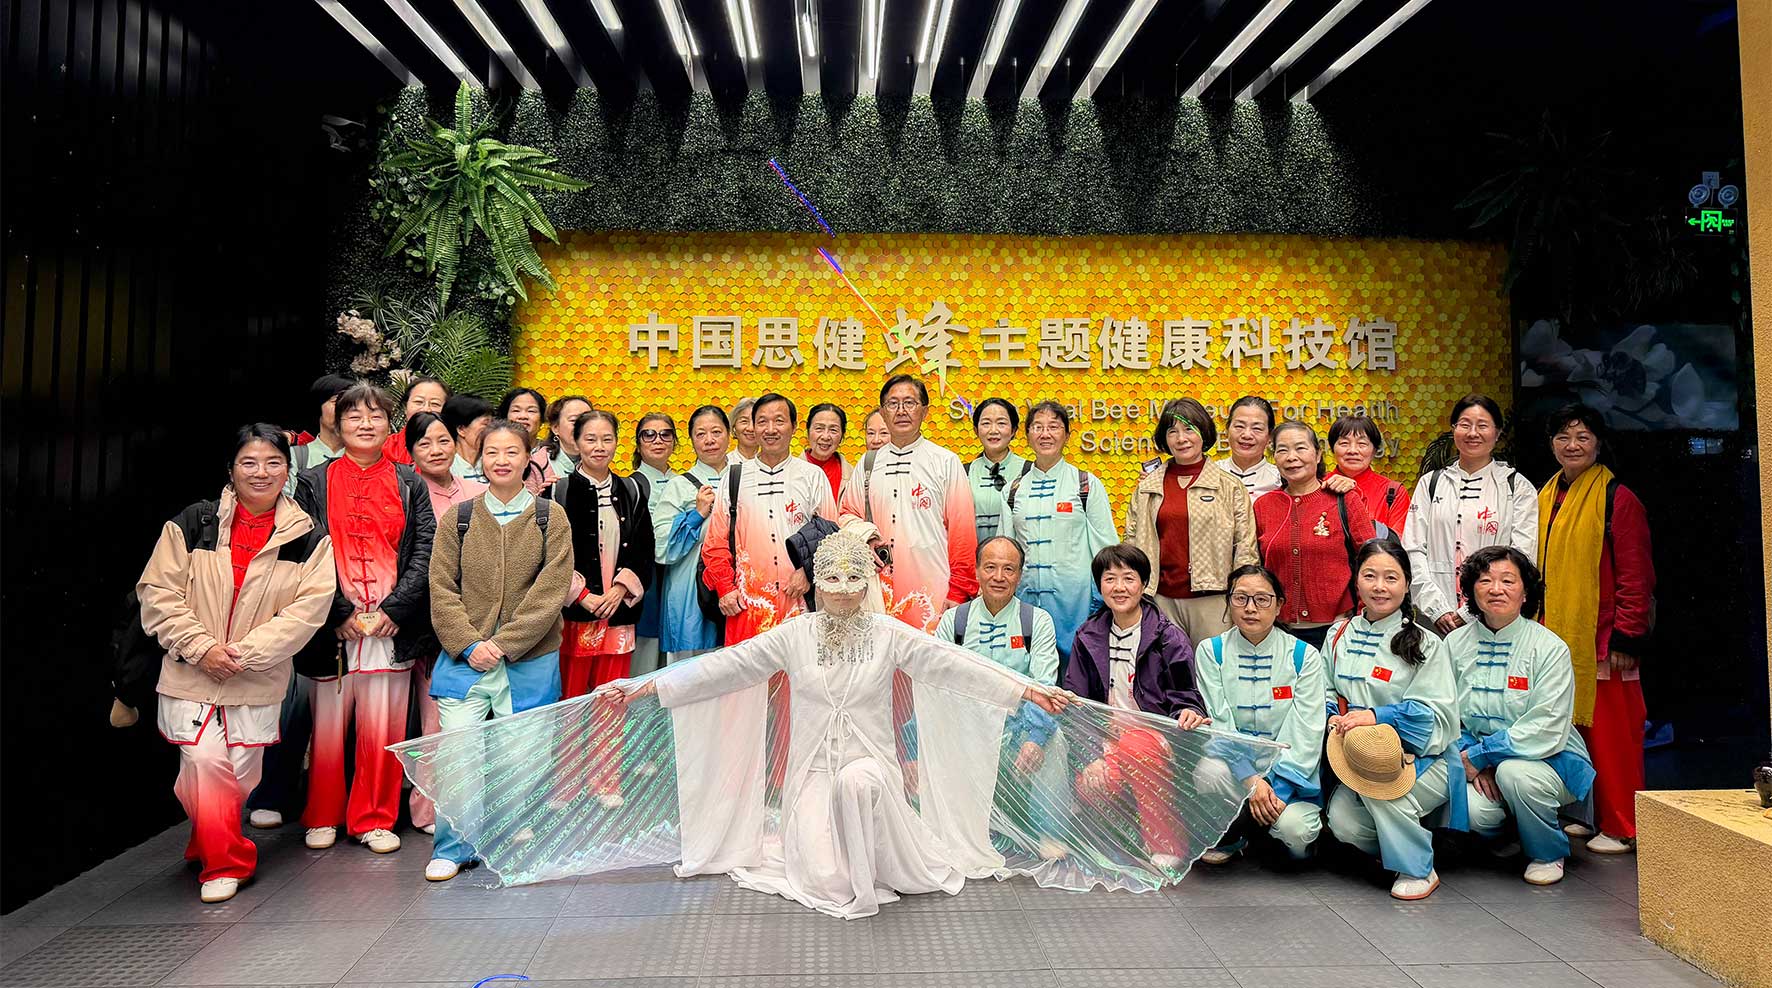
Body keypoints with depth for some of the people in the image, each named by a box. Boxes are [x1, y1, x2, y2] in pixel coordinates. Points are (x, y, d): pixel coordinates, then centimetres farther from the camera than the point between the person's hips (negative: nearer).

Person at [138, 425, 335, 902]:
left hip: (258, 683, 1)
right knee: (207, 764, -10)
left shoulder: (308, 539, -1)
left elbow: (308, 609, -7)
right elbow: (158, 593, -2)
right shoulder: (192, 524, 0)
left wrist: (243, 653, -15)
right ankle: (224, 864, 10)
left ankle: (205, 845, 37)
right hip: (190, 676, -1)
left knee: (239, 777, 8)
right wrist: (201, 647, -12)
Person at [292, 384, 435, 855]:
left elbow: (425, 551, 3)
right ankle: (323, 818, 22)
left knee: (383, 728, 2)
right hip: (332, 626, 0)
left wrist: (395, 609, -8)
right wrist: (338, 614, -8)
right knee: (329, 725, 4)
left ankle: (374, 819, 16)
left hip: (391, 624, 0)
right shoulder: (314, 483, 8)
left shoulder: (409, 484, 10)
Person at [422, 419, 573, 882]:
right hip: (464, 658, 1)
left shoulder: (550, 517, 2)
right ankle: (452, 849, 15)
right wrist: (469, 644, -10)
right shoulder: (457, 517, 6)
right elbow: (441, 588, 3)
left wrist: (503, 644, -11)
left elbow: (551, 591, -5)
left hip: (530, 661, -1)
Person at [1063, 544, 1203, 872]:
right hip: (1110, 737, 2)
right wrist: (1091, 757, -10)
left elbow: (1185, 697, -3)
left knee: (1134, 745, -37)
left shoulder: (1170, 638, -1)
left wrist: (1189, 714, -29)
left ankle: (1168, 844, -21)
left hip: (1157, 736, -2)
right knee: (1089, 786, -30)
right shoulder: (1088, 638, 8)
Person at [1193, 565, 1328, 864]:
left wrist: (1275, 787, -19)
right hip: (1234, 764, 1)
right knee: (1210, 770, -33)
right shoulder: (1211, 651, 0)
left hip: (1289, 771, -1)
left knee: (1294, 829, -30)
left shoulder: (1304, 655, -2)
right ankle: (1229, 838, -1)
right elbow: (1219, 723, -8)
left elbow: (1306, 732, -8)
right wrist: (1251, 780, -22)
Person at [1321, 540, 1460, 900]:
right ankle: (1392, 844, 13)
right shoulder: (1339, 635, 9)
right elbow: (1327, 694, 14)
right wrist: (1335, 718, -9)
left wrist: (1375, 717, -21)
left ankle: (1417, 869, -10)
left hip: (1423, 759, -3)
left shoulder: (1425, 644, -4)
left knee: (1379, 785, -33)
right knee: (1343, 822, -21)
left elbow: (1436, 713, -11)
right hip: (1357, 758, 4)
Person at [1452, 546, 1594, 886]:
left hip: (1548, 759, -2)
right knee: (1472, 810, -28)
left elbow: (1546, 731, -18)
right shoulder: (1455, 643, 1)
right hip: (1478, 766, 3)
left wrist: (1479, 755, -18)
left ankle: (1548, 854, -4)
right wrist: (1473, 763, -14)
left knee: (1514, 772, -35)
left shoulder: (1549, 648, -10)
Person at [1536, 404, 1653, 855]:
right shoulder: (1546, 499, 12)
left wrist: (1626, 636, -14)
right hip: (1557, 638, 6)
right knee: (1571, 728, 10)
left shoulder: (1618, 500, -7)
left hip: (1601, 640, -6)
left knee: (1610, 732, -1)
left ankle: (1621, 828, 10)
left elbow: (1635, 577, -10)